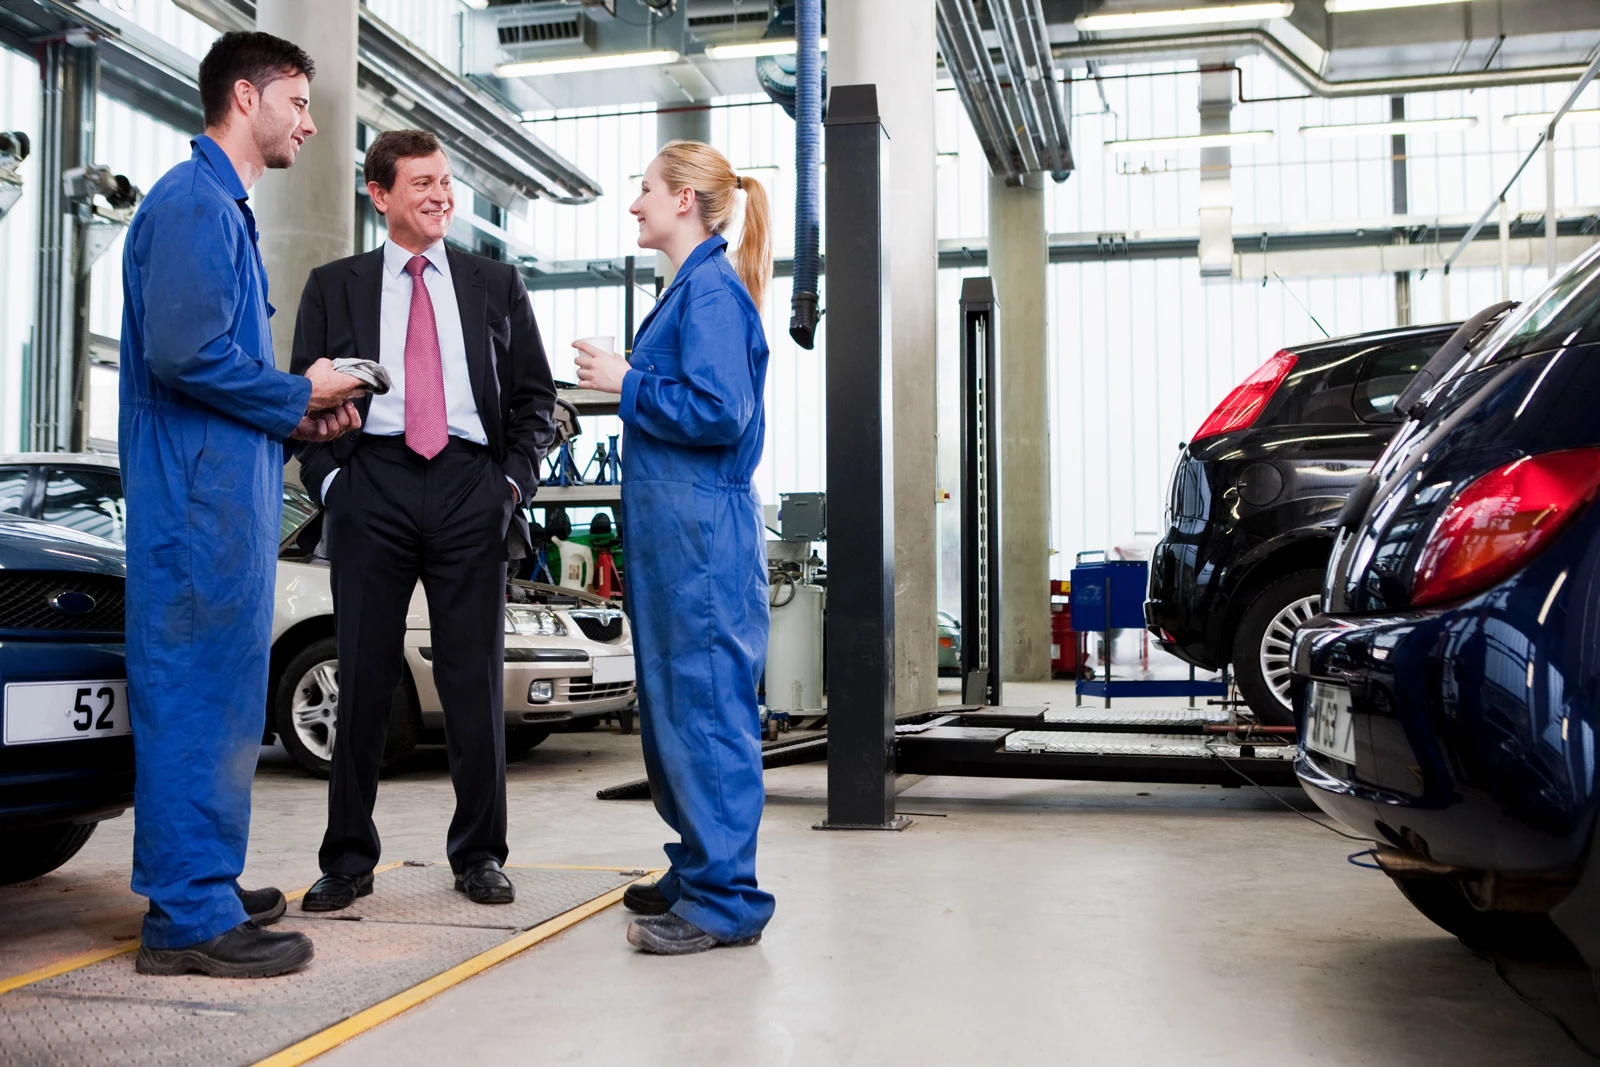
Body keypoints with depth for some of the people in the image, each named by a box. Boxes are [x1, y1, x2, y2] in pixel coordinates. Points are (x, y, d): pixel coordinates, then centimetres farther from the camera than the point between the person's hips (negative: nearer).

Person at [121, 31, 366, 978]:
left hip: (232, 489, 11)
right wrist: (298, 398, -9)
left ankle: (203, 885, 24)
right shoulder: (194, 201, -10)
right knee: (200, 695, -7)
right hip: (201, 490, -11)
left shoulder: (227, 208, 23)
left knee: (224, 694, 14)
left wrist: (298, 415, 11)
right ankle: (190, 917, -1)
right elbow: (184, 351, -21)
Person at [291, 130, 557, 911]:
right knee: (363, 677, 1)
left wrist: (515, 479, 1)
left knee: (475, 679, 2)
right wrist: (329, 478, -3)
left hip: (470, 488, 1)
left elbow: (535, 395, 14)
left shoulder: (496, 284, 16)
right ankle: (349, 859, 12)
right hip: (372, 487, 0)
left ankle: (479, 854, 14)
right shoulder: (334, 287, 14)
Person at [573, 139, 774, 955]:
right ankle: (699, 868, 27)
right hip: (672, 528, 11)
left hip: (702, 534, -11)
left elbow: (718, 411, -21)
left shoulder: (712, 291, -11)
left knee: (707, 702, -6)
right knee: (674, 701, 15)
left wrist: (625, 383, -12)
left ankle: (725, 899, 1)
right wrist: (625, 379, 13)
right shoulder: (690, 289, 19)